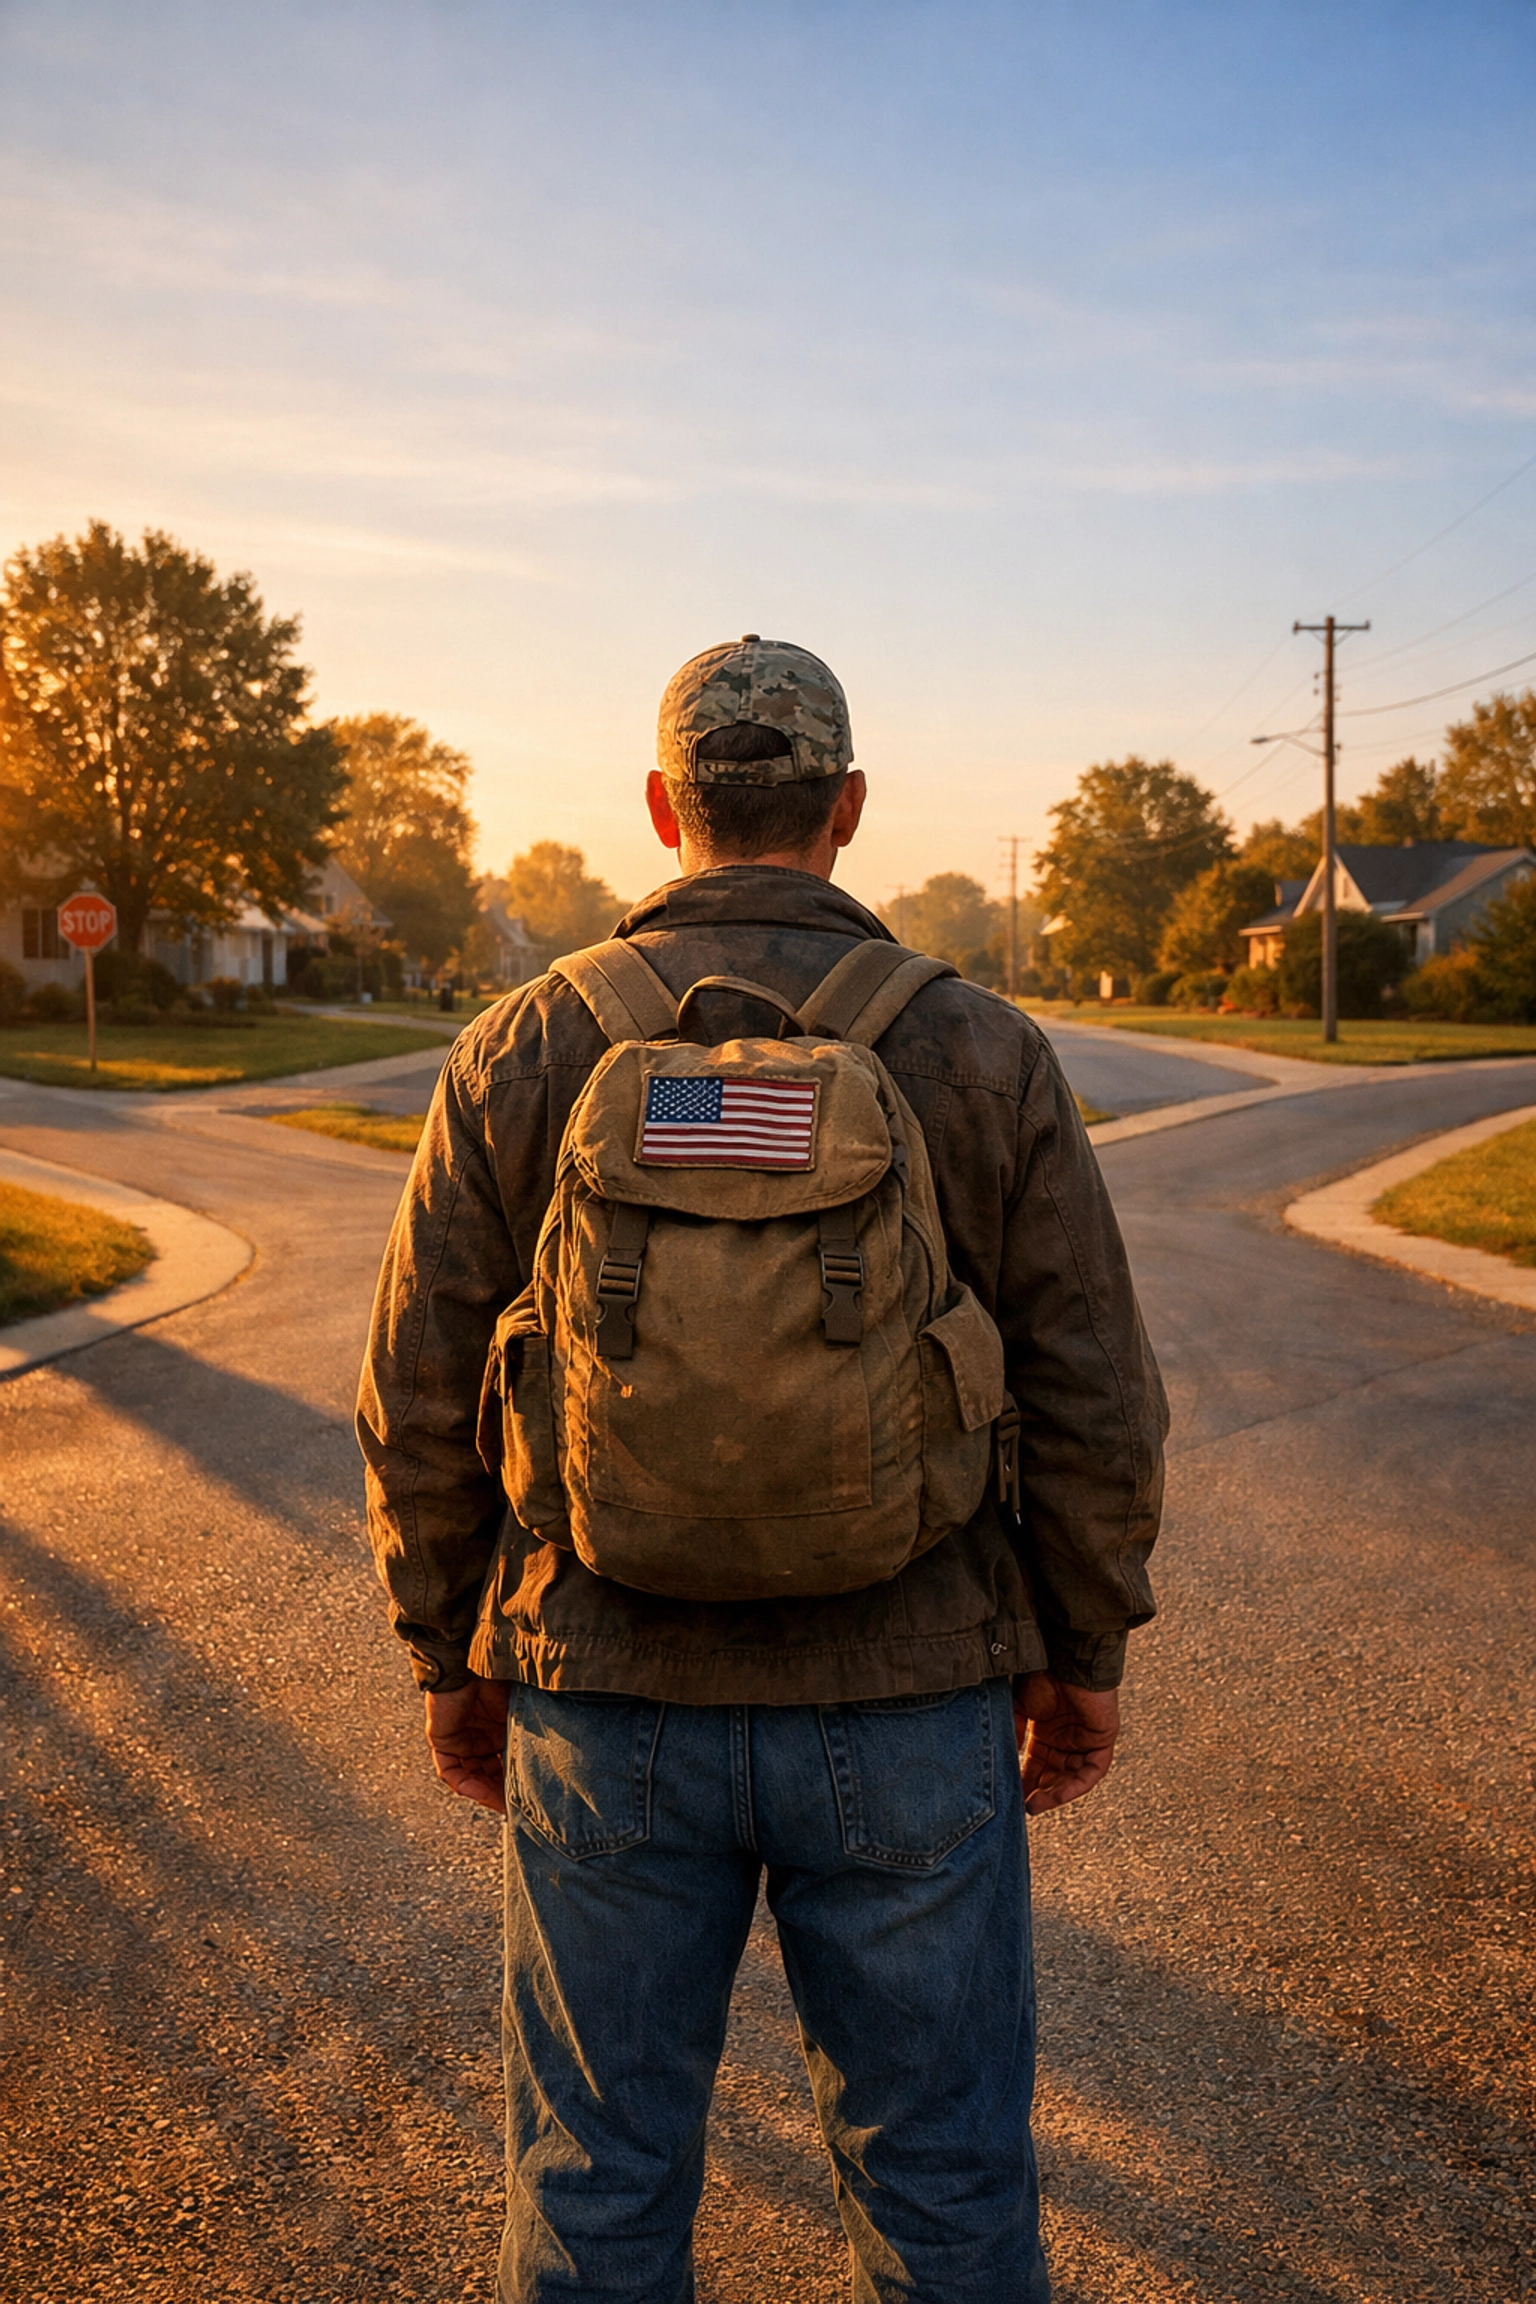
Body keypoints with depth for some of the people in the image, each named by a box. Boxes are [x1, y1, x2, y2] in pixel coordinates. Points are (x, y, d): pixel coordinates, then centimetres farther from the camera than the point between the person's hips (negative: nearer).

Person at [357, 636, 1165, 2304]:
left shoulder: (522, 1052, -6)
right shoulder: (976, 1051, -8)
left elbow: (425, 1400, -3)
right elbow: (1091, 1400, -5)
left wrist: (450, 1655, 11)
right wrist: (1086, 1649, 9)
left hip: (613, 1699, 1)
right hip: (906, 1708, 0)